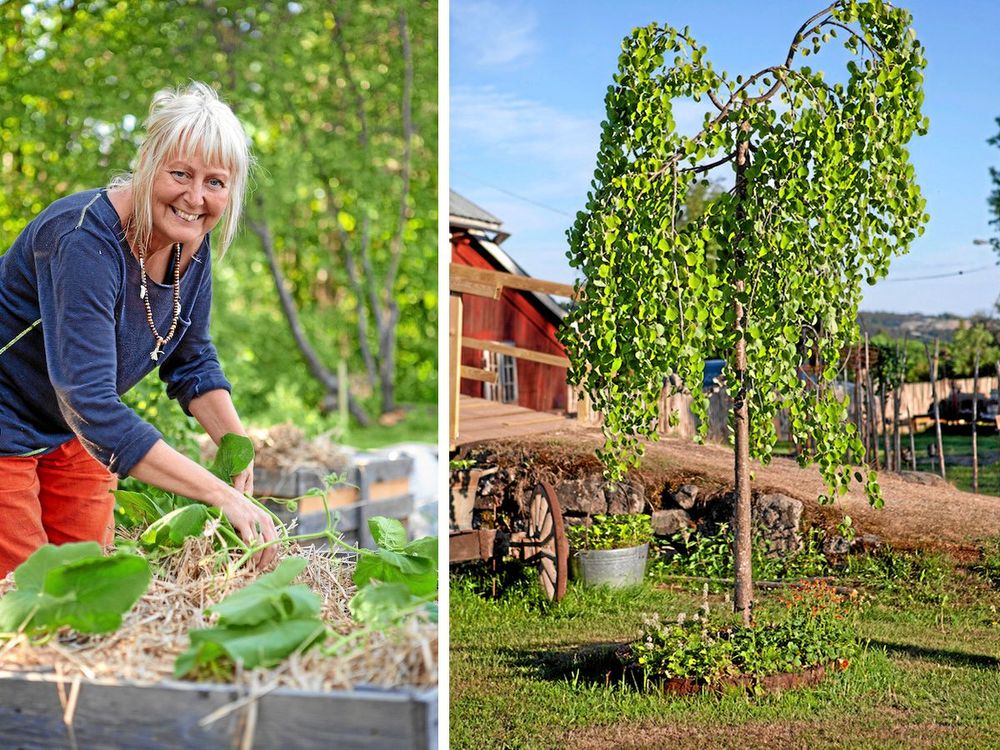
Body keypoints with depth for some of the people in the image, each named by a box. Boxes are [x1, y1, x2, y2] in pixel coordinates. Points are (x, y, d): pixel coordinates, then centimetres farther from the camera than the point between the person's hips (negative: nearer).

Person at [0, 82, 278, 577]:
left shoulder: (192, 243, -9)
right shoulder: (85, 239, -32)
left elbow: (191, 362, 7)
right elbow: (90, 406, -39)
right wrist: (220, 495, -43)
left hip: (76, 436, 7)